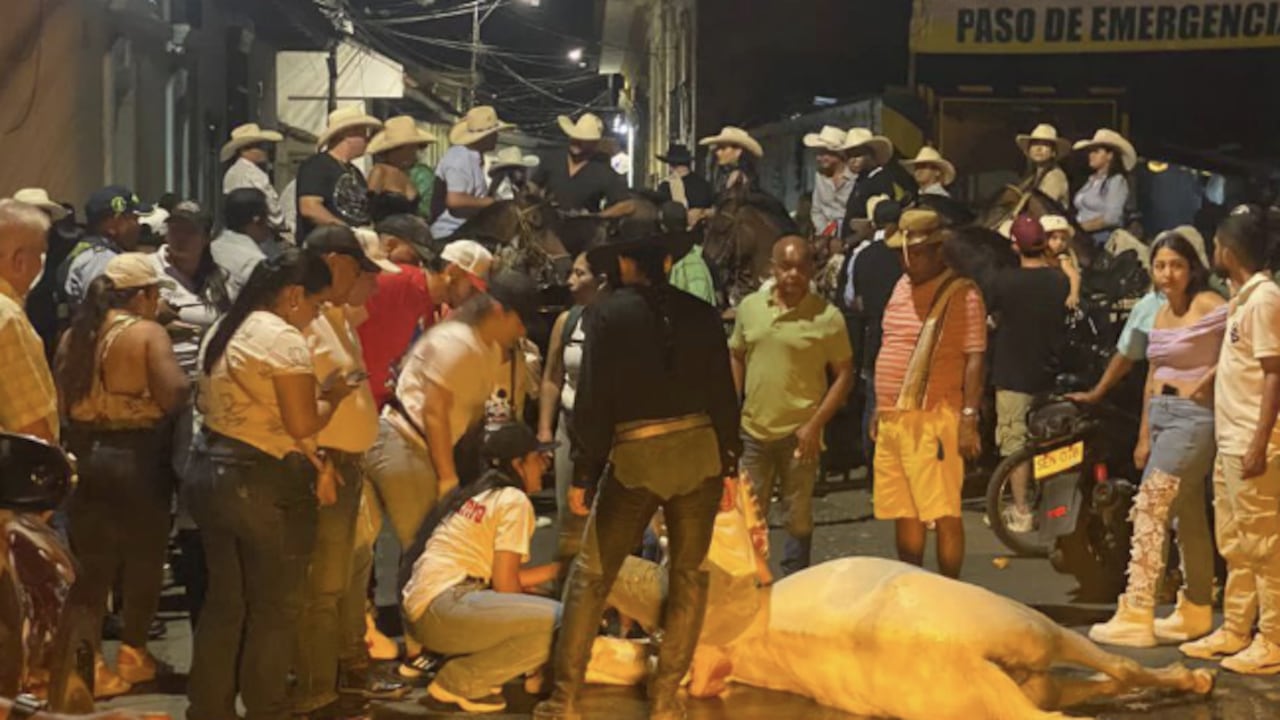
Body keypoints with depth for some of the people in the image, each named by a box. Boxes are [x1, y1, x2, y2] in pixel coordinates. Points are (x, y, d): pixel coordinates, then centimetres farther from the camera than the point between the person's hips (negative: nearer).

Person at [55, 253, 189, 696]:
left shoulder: (74, 335, 8)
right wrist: (185, 379, 0)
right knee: (143, 558, 11)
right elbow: (173, 396, -20)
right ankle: (132, 656, 20)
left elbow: (63, 399, 12)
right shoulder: (148, 333, -11)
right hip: (136, 458, -6)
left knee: (92, 562, 10)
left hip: (84, 455, 6)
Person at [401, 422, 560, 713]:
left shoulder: (476, 495, 22)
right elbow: (505, 585, -8)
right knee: (558, 621, -18)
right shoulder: (514, 501, -4)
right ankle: (460, 681, -9)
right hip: (442, 605, -10)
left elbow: (499, 574, 19)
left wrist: (559, 568, 23)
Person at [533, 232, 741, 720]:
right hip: (700, 449, 3)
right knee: (689, 574, 12)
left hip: (636, 455, -2)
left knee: (592, 573, 7)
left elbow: (594, 400, -6)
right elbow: (724, 395, 6)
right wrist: (729, 465, 13)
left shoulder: (608, 314, -4)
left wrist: (583, 473, 0)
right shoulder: (701, 313, 5)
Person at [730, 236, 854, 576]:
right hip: (753, 430, 4)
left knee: (798, 516, 6)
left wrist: (816, 424, -13)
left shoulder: (827, 317, -10)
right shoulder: (750, 306, 3)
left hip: (799, 434, -4)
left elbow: (844, 375, -6)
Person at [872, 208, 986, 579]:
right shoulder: (903, 287, 16)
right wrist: (880, 408, 21)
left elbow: (975, 358, -12)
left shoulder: (962, 294, -8)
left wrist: (969, 418, -18)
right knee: (903, 513, 13)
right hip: (892, 419, 8)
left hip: (933, 419, -8)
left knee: (945, 514, -7)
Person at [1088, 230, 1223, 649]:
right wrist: (1144, 436, 17)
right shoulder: (1161, 314, 13)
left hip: (1194, 418, -8)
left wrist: (1207, 381, -21)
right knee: (1187, 516, 14)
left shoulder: (1209, 307, -11)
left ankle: (1136, 616, -15)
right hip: (1163, 417, 8)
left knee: (1150, 508, -14)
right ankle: (1196, 612, 22)